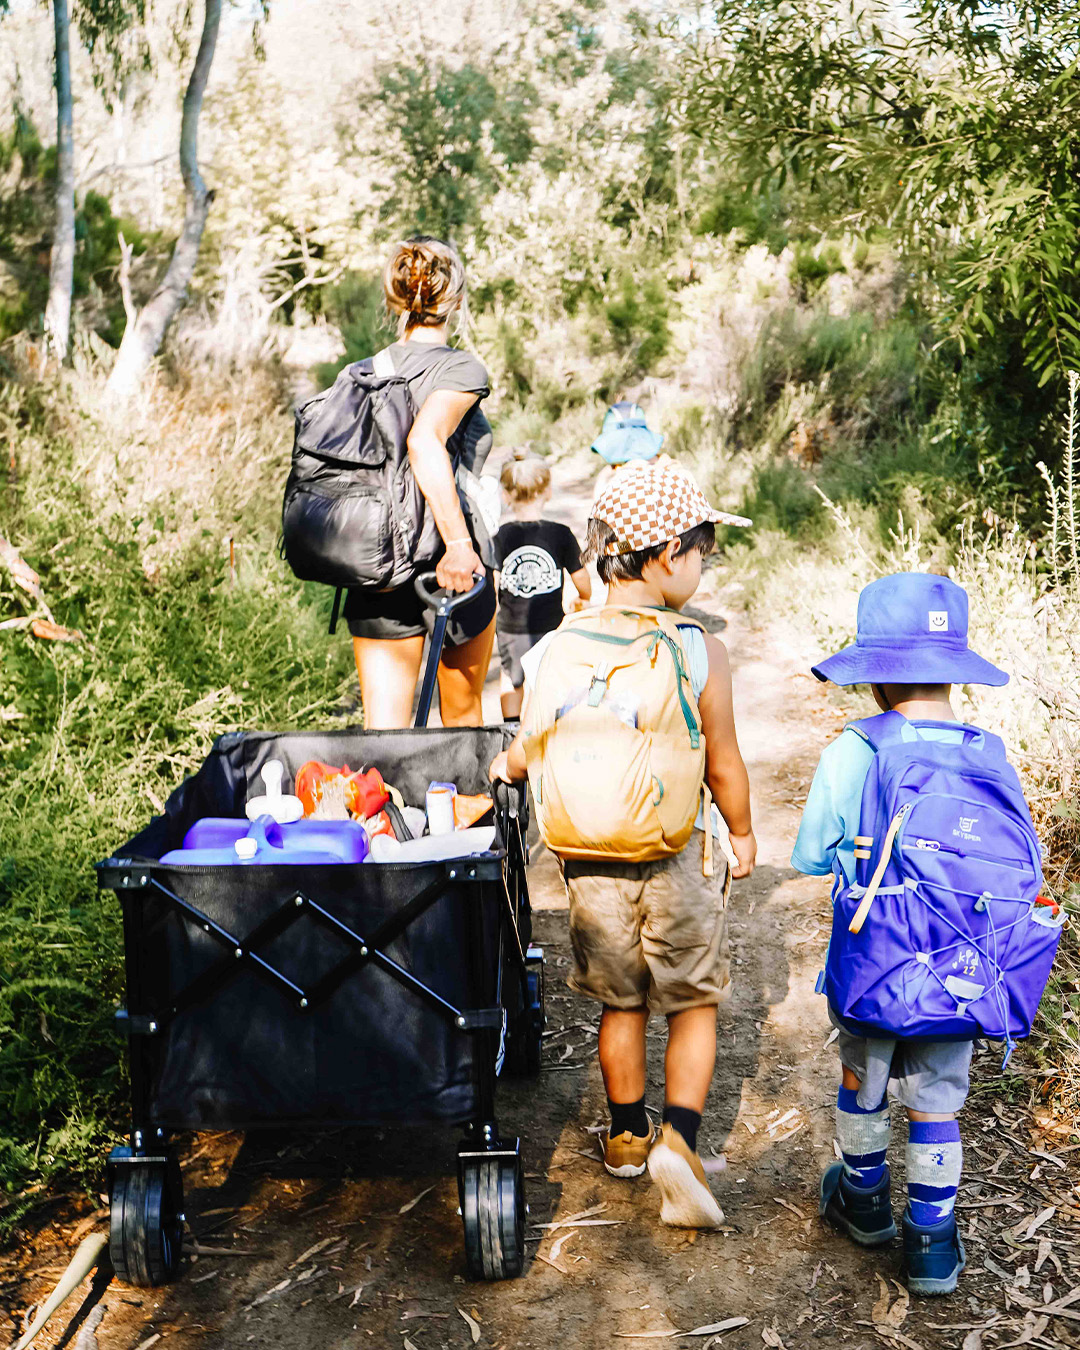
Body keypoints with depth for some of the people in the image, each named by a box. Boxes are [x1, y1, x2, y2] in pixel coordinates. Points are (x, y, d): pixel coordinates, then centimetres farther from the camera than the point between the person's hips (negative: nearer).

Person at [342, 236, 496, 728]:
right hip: (452, 570, -4)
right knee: (462, 716, 18)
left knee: (382, 727, 1)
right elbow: (425, 442, -25)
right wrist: (459, 544, -28)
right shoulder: (462, 368, -7)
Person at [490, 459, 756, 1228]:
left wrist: (500, 765, 25)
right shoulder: (699, 652, -16)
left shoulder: (554, 650, -8)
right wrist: (742, 834, 10)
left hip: (590, 866, 3)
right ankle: (679, 1139, 2)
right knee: (696, 1003, 16)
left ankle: (626, 1136, 36)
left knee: (621, 1002, 22)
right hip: (677, 865, -3)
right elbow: (725, 768, -8)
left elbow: (527, 757, 1)